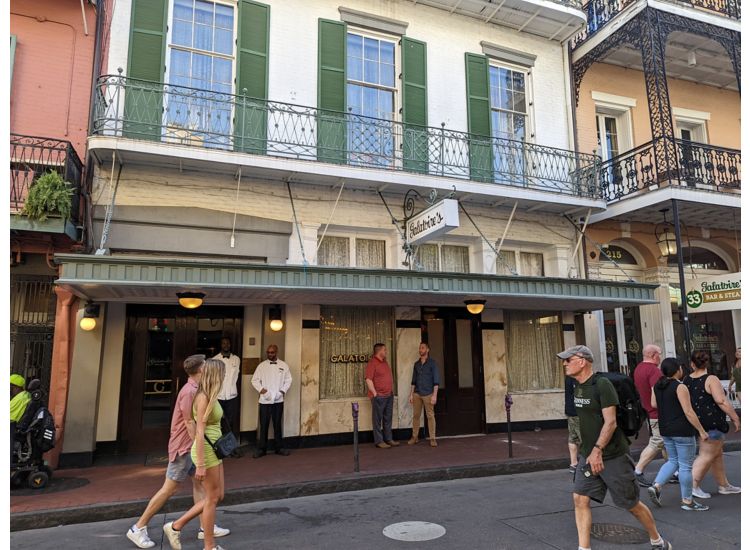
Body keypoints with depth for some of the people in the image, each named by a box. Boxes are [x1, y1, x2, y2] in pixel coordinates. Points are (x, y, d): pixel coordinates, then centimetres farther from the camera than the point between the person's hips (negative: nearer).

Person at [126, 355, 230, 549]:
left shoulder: (194, 389, 8)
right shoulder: (189, 391, -22)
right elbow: (189, 423, -22)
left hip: (191, 447, 10)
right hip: (183, 447, -10)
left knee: (199, 483, 12)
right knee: (169, 489, 0)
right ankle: (138, 528, 12)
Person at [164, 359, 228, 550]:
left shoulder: (210, 397, 10)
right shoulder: (204, 398, -18)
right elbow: (200, 432, -21)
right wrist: (200, 464, -21)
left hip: (213, 451, 9)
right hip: (205, 452, -9)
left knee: (218, 496, 14)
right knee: (212, 498, 3)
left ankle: (176, 526, 23)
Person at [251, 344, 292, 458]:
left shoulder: (284, 366, 5)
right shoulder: (262, 365, 4)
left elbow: (288, 380, 5)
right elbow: (255, 380, 3)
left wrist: (283, 391, -8)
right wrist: (261, 389, -11)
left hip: (278, 400, 1)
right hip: (265, 400, 0)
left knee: (277, 424, 8)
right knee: (263, 425, 2)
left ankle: (279, 447, 19)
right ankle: (261, 449, 12)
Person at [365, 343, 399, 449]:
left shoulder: (385, 362, 15)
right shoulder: (372, 363, -13)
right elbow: (368, 379, -19)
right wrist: (375, 393, -19)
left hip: (389, 395, 9)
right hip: (379, 396, -9)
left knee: (388, 419, 14)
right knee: (378, 419, 0)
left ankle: (388, 439, 23)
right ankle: (379, 441, 6)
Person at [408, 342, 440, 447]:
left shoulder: (432, 363, -3)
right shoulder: (416, 364, 11)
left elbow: (436, 380, -6)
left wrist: (434, 395, -12)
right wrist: (411, 394, 9)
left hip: (428, 394, -4)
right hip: (417, 394, 4)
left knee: (430, 416, -2)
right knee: (415, 415, 5)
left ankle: (432, 439, 4)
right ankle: (414, 437, 13)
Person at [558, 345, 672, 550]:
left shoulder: (602, 385, -18)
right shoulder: (577, 388, 7)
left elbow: (610, 422, -22)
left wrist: (597, 450, -24)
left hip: (613, 456, -7)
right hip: (588, 455, 7)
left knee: (631, 504, 9)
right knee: (580, 498, -4)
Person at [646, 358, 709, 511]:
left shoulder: (657, 385, 5)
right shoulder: (680, 387, -16)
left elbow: (653, 404, 10)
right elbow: (689, 412, -18)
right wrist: (701, 431, -11)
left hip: (665, 430, 7)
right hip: (682, 430, -7)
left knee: (673, 461, 19)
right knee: (686, 466, 4)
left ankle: (656, 486, 5)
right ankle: (687, 501, 14)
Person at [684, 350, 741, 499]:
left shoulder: (687, 380, 6)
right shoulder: (711, 379, -15)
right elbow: (722, 401, -20)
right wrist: (735, 418, -10)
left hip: (697, 421, 7)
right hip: (712, 423, -7)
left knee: (717, 453, 19)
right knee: (706, 455, 0)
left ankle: (724, 485, 28)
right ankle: (692, 486, 0)